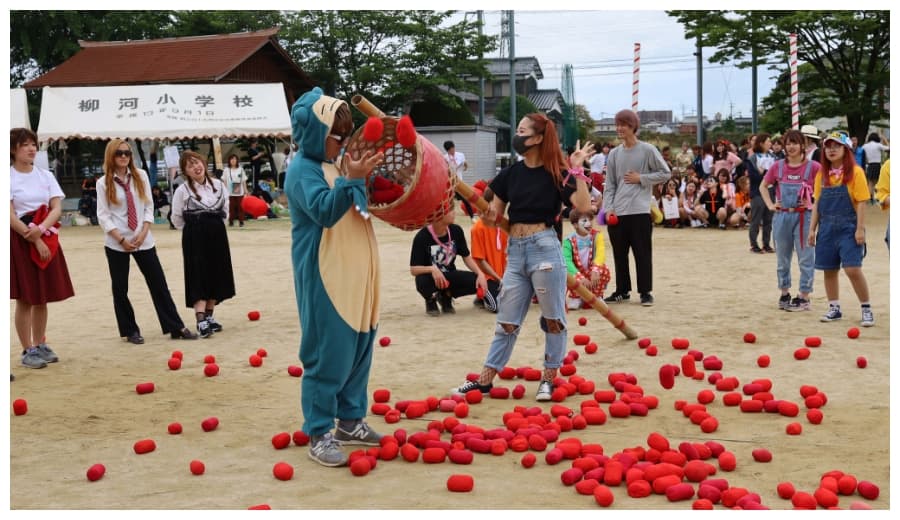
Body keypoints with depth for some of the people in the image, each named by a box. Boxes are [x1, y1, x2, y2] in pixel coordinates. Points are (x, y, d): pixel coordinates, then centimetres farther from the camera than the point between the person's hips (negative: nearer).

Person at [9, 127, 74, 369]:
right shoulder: (8, 178, -7)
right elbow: (10, 217, -12)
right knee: (25, 298, -2)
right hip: (20, 240, -5)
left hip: (46, 239, 5)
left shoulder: (45, 175, 9)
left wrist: (41, 229, -17)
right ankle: (27, 351, 5)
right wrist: (35, 241, -16)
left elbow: (57, 208, 0)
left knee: (42, 298, 10)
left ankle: (40, 345, 21)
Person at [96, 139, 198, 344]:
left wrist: (143, 232, -8)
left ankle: (176, 328, 8)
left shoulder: (140, 176, 4)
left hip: (143, 241, 2)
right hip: (116, 244, -2)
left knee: (159, 284, 3)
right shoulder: (104, 183, -3)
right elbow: (103, 216, -5)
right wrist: (121, 239, -12)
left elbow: (148, 206, 4)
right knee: (120, 289, 6)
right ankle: (130, 331, 19)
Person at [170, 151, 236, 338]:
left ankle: (209, 316, 21)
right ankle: (201, 321, -15)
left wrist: (216, 227, 9)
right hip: (195, 238, -5)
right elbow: (176, 219, 0)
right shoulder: (183, 191, -8)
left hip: (217, 235, 5)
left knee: (216, 276, 9)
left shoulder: (218, 185, 3)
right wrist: (194, 230, 4)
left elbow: (225, 210, 15)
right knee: (199, 278, -10)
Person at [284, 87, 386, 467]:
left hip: (354, 277, 9)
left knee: (359, 349, 14)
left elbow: (362, 206, 25)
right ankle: (318, 434, 5)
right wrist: (352, 179, -38)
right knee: (328, 354, -5)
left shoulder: (338, 165, 12)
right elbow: (324, 210, -27)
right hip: (325, 281, -9)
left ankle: (350, 421, 26)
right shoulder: (303, 170, -12)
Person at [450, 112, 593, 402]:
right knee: (506, 321, 10)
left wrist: (577, 170, -19)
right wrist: (486, 215, -9)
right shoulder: (510, 174, 9)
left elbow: (583, 206, -17)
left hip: (545, 248, -5)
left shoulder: (556, 173, -4)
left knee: (552, 319, 5)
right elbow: (494, 219, 13)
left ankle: (548, 379, 18)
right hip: (515, 250, 5)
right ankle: (485, 380, 15)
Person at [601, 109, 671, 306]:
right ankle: (622, 290, 20)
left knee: (642, 253, -1)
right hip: (617, 212, 5)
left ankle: (645, 292, 7)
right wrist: (608, 208, -1)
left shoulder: (647, 150, -2)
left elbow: (665, 173, 1)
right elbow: (610, 184, 10)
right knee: (619, 253, 10)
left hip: (640, 210, -4)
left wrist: (641, 178, -8)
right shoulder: (614, 154, 10)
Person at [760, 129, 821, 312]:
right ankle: (784, 295, 24)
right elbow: (763, 186, 15)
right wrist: (770, 205, 5)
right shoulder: (778, 166, 4)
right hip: (782, 216, 4)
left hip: (804, 217, -4)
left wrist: (815, 204, -11)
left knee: (805, 259, 0)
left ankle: (804, 297, 8)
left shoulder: (813, 167, -6)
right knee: (782, 258, 12)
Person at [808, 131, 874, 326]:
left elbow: (861, 202, -8)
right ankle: (834, 309, 22)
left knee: (853, 269, -12)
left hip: (848, 228, -5)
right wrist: (812, 229, 8)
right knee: (829, 270, 9)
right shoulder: (822, 174, 10)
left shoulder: (855, 172, -5)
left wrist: (860, 229, -13)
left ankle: (867, 310, 2)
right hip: (827, 228, 5)